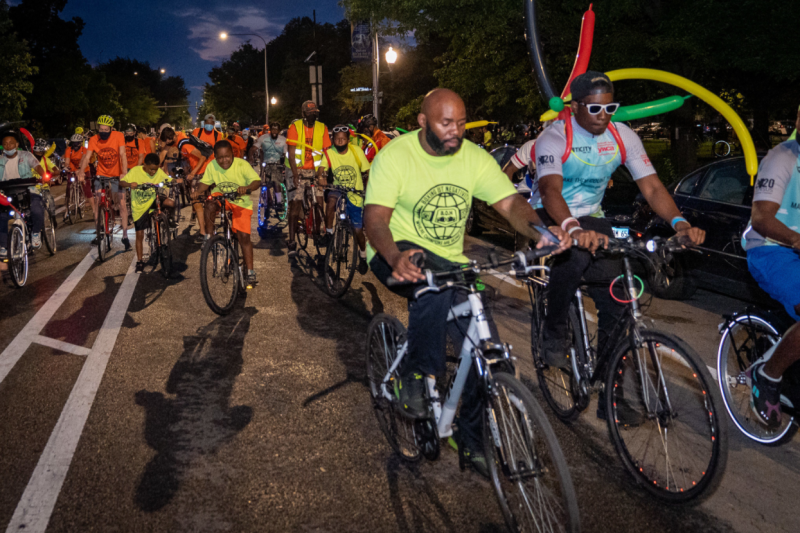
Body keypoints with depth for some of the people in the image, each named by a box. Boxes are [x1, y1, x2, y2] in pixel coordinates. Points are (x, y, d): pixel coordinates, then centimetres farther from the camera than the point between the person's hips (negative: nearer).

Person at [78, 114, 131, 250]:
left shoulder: (118, 136, -13)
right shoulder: (94, 140, -8)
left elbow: (122, 154, -20)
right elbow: (87, 157, -15)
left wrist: (124, 172, -33)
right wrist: (81, 171, -33)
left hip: (116, 176, -2)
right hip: (101, 175, 2)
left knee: (122, 204, -8)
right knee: (97, 204, 1)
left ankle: (125, 236, 0)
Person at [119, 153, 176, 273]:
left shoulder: (159, 172, -7)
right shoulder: (135, 171, -13)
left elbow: (169, 180, 1)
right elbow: (121, 182, -17)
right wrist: (130, 184, -38)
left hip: (154, 201, 1)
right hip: (139, 207, -1)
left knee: (171, 203, -33)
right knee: (139, 235, 3)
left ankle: (170, 217, 2)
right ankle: (139, 262, 17)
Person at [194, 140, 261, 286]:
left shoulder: (242, 165, -19)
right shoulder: (212, 166, -11)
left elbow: (257, 181, -25)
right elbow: (205, 182, -2)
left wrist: (247, 188, -47)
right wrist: (198, 191, -24)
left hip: (242, 203, -2)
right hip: (222, 199, 2)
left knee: (243, 237, -9)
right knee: (210, 205, -33)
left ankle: (250, 272, 0)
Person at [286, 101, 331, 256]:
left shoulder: (322, 128, 0)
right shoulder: (295, 127, -6)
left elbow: (327, 152, -1)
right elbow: (291, 153, -10)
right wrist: (295, 175, -18)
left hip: (315, 170, 2)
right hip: (297, 170, -2)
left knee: (319, 201, -7)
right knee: (295, 204, -9)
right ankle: (292, 242, -6)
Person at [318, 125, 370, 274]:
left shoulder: (357, 151, -9)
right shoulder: (329, 153, -9)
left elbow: (367, 172, -3)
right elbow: (321, 169, -20)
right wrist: (321, 176, -43)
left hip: (355, 196, 0)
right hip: (338, 190, 0)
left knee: (358, 230, 2)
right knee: (331, 199, -37)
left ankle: (363, 254, 31)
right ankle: (329, 232, -19)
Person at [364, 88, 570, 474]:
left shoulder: (474, 157, -1)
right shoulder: (395, 155, -12)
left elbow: (510, 202, -11)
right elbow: (375, 218, -22)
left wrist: (541, 230, -33)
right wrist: (395, 257, -43)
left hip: (451, 262, 4)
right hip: (398, 255, -4)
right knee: (434, 280, -40)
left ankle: (474, 440, 13)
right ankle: (416, 377, -22)